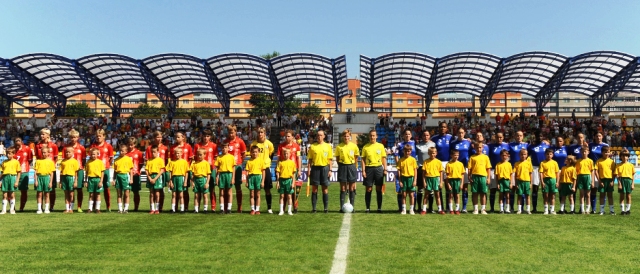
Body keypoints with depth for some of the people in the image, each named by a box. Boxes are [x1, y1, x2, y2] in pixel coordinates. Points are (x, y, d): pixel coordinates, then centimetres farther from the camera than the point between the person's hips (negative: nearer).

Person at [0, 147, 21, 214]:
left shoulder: (16, 162, 0)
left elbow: (19, 172, 1)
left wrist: (17, 181, -5)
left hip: (12, 177, -3)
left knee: (12, 195, 3)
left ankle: (12, 209, 11)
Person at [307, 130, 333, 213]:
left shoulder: (327, 146, 6)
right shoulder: (312, 146, 6)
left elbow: (329, 159, 7)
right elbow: (310, 159, 7)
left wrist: (330, 170, -1)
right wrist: (309, 169, -2)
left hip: (324, 168, 0)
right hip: (315, 168, 0)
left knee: (325, 188, 3)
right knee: (314, 188, 1)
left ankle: (326, 208, 8)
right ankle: (313, 208, 6)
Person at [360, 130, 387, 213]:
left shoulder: (380, 146, 6)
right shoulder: (365, 147, 4)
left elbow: (384, 158, 8)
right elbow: (363, 159, 3)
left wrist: (385, 169, 0)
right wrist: (363, 170, -6)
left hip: (378, 168, 1)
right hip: (369, 168, -1)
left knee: (379, 189, 2)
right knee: (368, 189, 1)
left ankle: (379, 208, 8)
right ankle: (368, 208, 8)